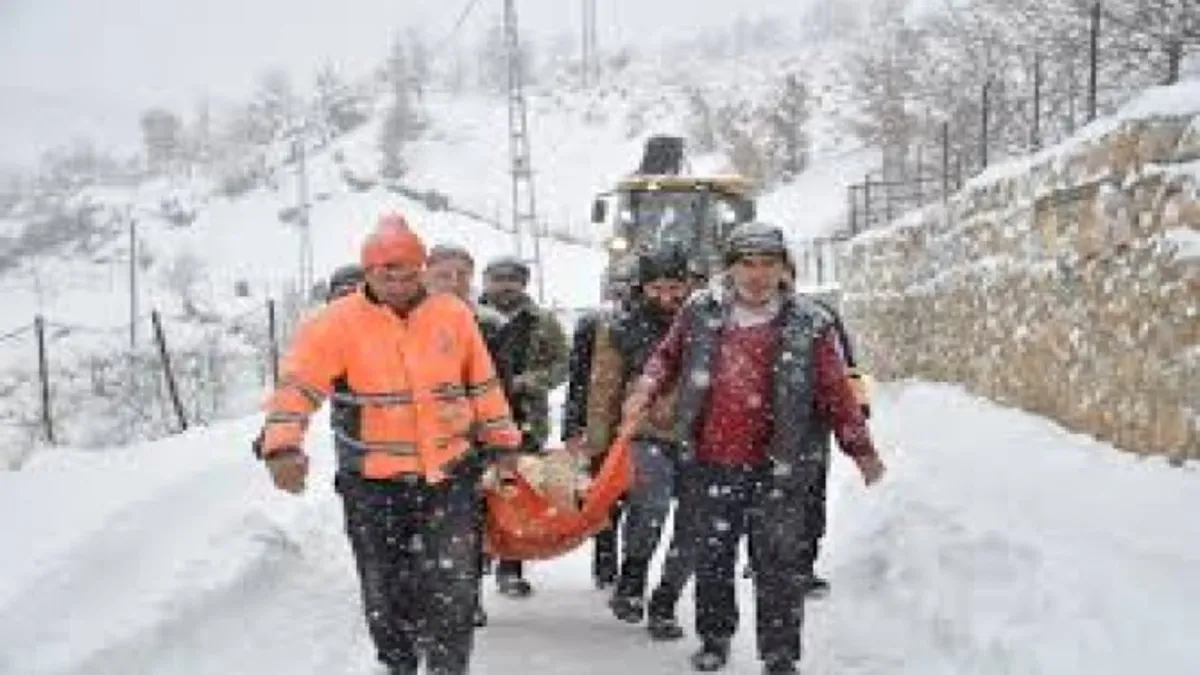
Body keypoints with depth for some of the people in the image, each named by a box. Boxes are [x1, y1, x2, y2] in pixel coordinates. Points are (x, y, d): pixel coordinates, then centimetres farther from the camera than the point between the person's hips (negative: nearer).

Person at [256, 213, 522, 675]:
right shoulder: (338, 323, -8)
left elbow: (484, 386, 10)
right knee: (385, 594, 12)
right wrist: (282, 447, -28)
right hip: (373, 485, 0)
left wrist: (504, 443, 14)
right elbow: (297, 386, -14)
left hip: (450, 476, 1)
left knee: (453, 590, -2)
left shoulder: (454, 315, 1)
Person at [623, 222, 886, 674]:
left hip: (777, 469, -2)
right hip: (708, 465, 2)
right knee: (711, 559, 15)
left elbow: (835, 390, 2)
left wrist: (860, 449, 1)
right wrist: (645, 391, -2)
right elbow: (667, 356, 16)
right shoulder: (700, 313, 4)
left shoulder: (808, 325, -1)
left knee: (778, 565, 2)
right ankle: (714, 638, 35)